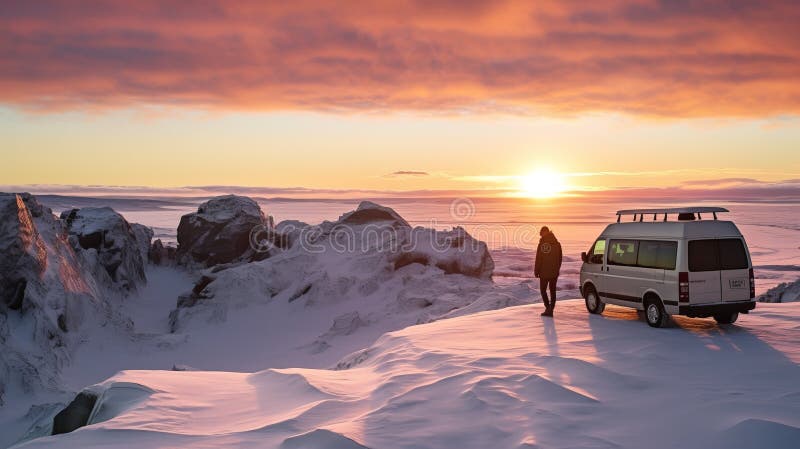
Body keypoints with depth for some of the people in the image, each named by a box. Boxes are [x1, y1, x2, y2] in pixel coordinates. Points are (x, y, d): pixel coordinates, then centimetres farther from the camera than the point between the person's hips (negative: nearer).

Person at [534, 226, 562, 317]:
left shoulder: (542, 244, -13)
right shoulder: (557, 244, 5)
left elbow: (538, 259, -13)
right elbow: (559, 259, 10)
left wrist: (536, 271, -5)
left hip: (544, 272, -5)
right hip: (554, 273, 5)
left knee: (543, 290, 7)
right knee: (552, 291, 11)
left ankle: (548, 308, -7)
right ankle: (550, 309, 9)